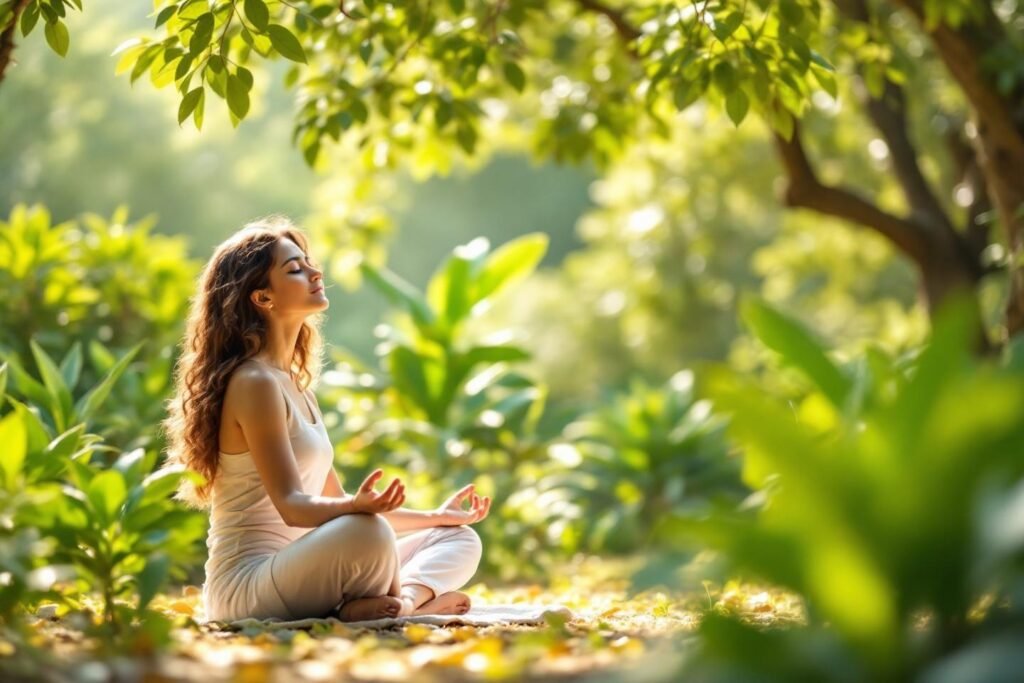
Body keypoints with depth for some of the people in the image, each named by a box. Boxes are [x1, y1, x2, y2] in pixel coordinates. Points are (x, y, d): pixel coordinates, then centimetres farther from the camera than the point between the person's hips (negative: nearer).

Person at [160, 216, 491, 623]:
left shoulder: (296, 386, 18)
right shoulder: (254, 383, -12)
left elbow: (334, 503, 21)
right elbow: (291, 505, -20)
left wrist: (436, 516, 21)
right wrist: (357, 506, -40)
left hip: (295, 570, 10)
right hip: (246, 586, -10)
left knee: (460, 538, 9)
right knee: (368, 533, -38)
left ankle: (407, 598, -21)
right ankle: (418, 599, -10)